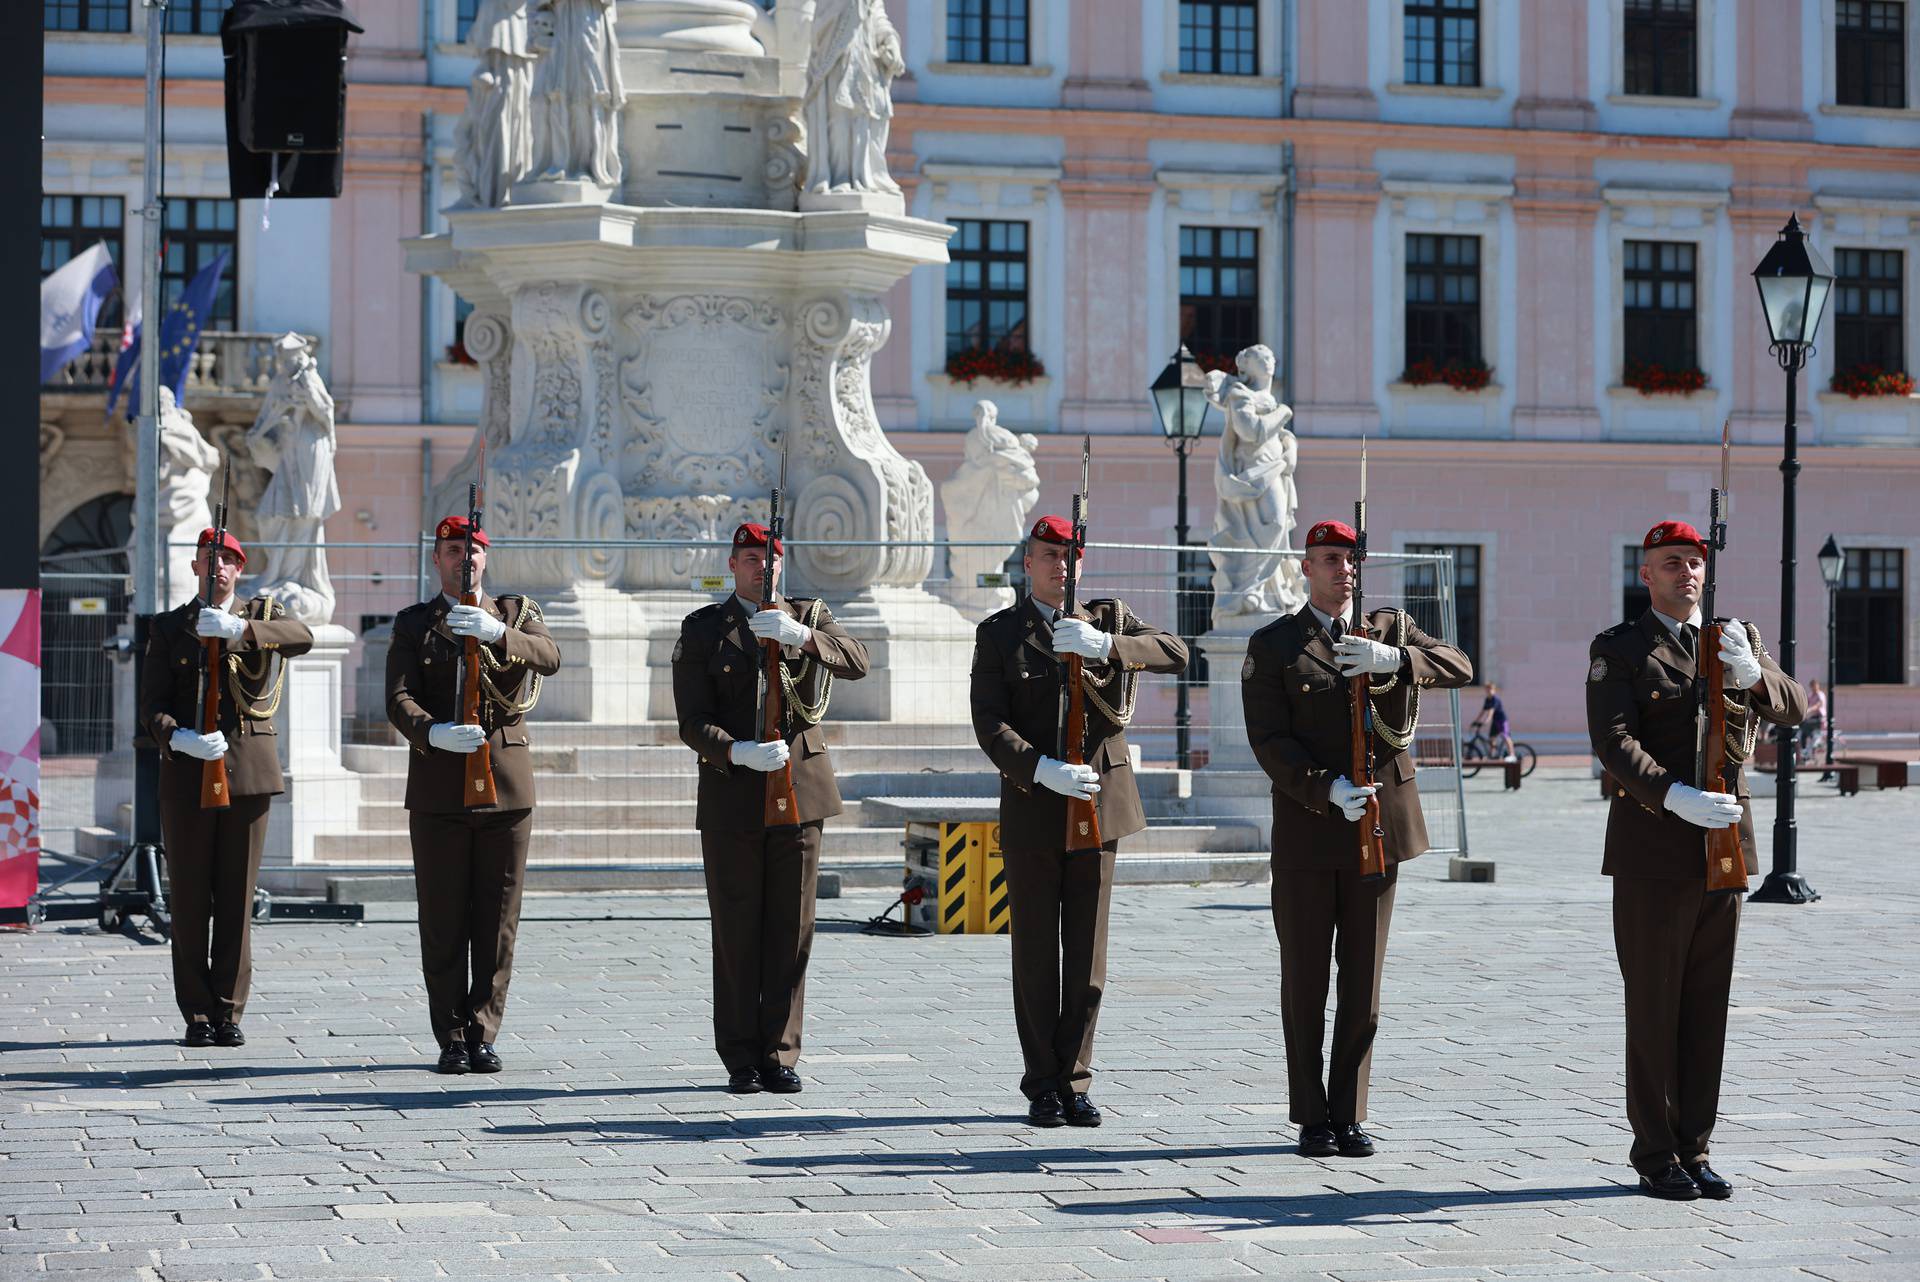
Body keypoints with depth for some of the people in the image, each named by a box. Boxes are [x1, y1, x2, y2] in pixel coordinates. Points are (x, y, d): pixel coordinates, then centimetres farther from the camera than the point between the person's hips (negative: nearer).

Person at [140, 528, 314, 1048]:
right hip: (186, 771, 0)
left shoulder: (261, 615, 8)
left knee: (237, 897, 1)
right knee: (189, 898, 1)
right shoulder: (169, 627, 10)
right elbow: (152, 707, 2)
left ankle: (228, 1012, 7)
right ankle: (197, 1016, 7)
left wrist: (239, 628, -30)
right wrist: (179, 738, -20)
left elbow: (302, 638, -16)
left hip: (249, 770, 0)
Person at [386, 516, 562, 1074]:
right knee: (443, 920, 0)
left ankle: (482, 1035, 7)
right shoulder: (412, 624, 8)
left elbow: (549, 658, -11)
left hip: (507, 782, 1)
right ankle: (451, 1040, 6)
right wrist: (433, 733, -26)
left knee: (498, 918, 1)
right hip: (438, 787, -1)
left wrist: (496, 633, -28)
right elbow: (399, 699, -6)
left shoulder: (516, 613, 11)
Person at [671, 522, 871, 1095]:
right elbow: (693, 721, -3)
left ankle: (779, 1056, 8)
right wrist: (737, 752, -21)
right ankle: (741, 1061, 8)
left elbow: (857, 661, -9)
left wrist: (800, 636, -25)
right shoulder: (702, 629, 4)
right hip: (732, 794, -1)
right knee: (736, 930, 1)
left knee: (792, 928, 2)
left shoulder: (807, 615, 10)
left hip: (799, 790, 2)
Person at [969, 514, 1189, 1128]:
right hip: (1031, 808, -2)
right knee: (1036, 955, 3)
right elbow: (989, 724, -7)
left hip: (1099, 803, 2)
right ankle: (1043, 1086, 10)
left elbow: (1175, 653, -7)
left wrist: (1104, 645, -22)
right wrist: (1042, 769, -22)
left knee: (1088, 954, 4)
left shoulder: (1109, 618, 9)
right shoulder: (999, 633, 2)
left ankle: (1075, 1082, 11)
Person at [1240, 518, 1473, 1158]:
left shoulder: (1390, 628, 10)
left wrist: (1392, 659, -20)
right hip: (1306, 827, -2)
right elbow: (1269, 740, -6)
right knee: (1305, 981, 3)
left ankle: (1349, 1115, 13)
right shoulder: (1272, 645, 1)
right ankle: (1312, 1118, 12)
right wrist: (1328, 790, -20)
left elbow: (1459, 667, -3)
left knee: (1363, 980, 5)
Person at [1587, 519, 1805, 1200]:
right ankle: (1656, 1157, 8)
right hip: (1653, 850, -4)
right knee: (1653, 1006, 0)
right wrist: (1674, 796, -27)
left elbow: (1793, 709, 2)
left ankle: (1694, 1149, 15)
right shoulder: (1618, 650, -1)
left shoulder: (1738, 639, 14)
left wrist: (1753, 672, -18)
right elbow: (1612, 742, -13)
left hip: (1724, 843, 4)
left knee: (1708, 1005, 7)